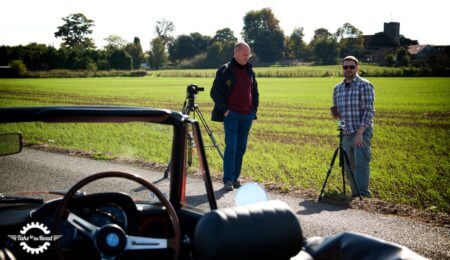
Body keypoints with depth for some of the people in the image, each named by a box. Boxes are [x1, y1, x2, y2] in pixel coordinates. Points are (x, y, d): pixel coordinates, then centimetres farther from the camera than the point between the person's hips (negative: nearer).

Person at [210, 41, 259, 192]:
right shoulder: (225, 70, -4)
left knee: (241, 148, 8)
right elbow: (215, 92, -5)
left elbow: (255, 91, 23)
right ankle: (228, 180, -8)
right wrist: (225, 109, -10)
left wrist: (254, 108, 12)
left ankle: (235, 177, 16)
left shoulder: (250, 71, 12)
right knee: (231, 147, -10)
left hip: (247, 116, 5)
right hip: (231, 115, -5)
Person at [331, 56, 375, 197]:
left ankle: (363, 195, -16)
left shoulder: (364, 85, -5)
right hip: (346, 133, 6)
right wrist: (335, 114, -2)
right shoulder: (337, 88, 14)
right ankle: (355, 195, 16)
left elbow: (369, 111, -11)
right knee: (349, 168, 7)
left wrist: (360, 132, -19)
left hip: (362, 132, -6)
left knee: (361, 163, -16)